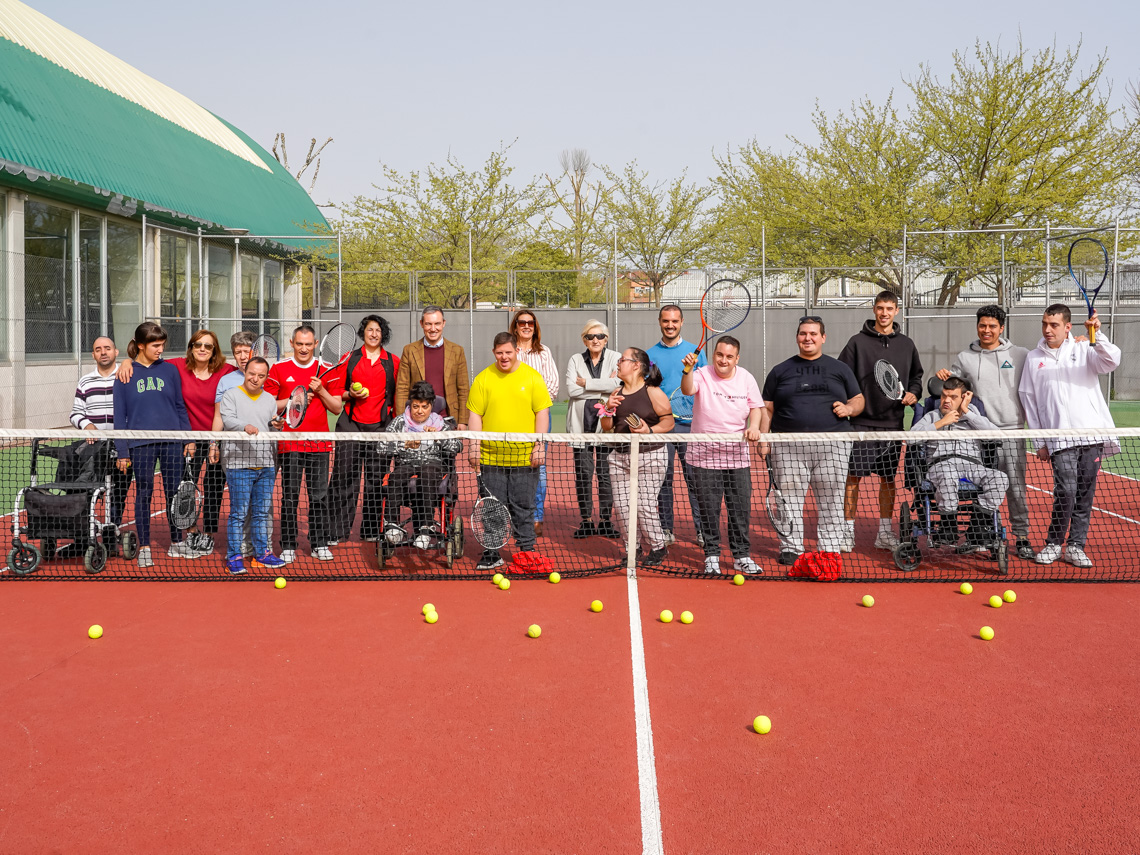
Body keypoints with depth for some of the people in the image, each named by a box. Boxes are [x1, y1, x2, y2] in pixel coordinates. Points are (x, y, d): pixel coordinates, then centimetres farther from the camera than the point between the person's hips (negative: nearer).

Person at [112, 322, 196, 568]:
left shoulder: (170, 370, 7)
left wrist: (188, 438, 6)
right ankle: (144, 548, 14)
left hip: (172, 441, 2)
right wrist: (122, 451, 0)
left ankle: (176, 543, 21)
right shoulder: (125, 374, 2)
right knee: (143, 494, 4)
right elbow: (120, 415, 4)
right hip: (141, 444, -2)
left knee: (174, 492, 7)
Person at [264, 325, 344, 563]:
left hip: (319, 443, 1)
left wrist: (321, 391, -8)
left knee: (319, 495, 4)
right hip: (289, 442, -1)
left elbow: (337, 408, 8)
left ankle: (320, 544, 12)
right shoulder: (278, 369, 5)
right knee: (289, 496, 0)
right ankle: (288, 546, 7)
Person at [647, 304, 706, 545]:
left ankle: (702, 529, 5)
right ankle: (665, 529, 13)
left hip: (690, 424, -1)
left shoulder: (695, 351, 7)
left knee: (695, 479, -2)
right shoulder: (650, 355, 8)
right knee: (663, 479, 5)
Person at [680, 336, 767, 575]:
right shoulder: (702, 375, -6)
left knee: (740, 508, 4)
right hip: (705, 454, -2)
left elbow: (756, 408, 7)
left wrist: (754, 427, -12)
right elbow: (687, 390, -25)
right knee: (708, 508, 2)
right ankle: (711, 556, 13)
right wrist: (688, 370, -43)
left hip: (737, 455, 3)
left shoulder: (746, 378, 4)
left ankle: (741, 556, 16)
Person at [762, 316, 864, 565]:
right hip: (788, 446, 0)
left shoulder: (840, 369, 16)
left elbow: (859, 399, 18)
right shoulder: (780, 371, 14)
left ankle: (830, 549, 9)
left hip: (832, 445, 0)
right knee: (789, 498, -2)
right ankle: (790, 548, 8)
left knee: (831, 499, 1)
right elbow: (767, 408, 12)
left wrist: (849, 408, -4)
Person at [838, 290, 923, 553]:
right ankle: (848, 531, 6)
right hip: (862, 422, -3)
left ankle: (885, 533, 19)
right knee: (853, 477, -3)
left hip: (893, 423, 4)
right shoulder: (858, 342, -1)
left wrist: (913, 393, 1)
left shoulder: (906, 344, 10)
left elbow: (916, 376, 20)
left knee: (889, 479, 9)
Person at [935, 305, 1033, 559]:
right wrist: (943, 376, -4)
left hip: (1011, 432, -1)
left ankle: (1022, 538, 8)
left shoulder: (1020, 355, 7)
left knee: (1016, 487, -1)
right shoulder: (964, 357, 9)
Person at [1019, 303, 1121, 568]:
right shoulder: (1034, 358, 11)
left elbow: (1111, 361, -8)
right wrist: (1040, 442, 8)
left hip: (1092, 435, 1)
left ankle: (1075, 546, 13)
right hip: (1059, 439, -1)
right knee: (1066, 490, -12)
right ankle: (1054, 544, 4)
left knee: (1085, 492, 3)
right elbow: (1029, 401, 11)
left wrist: (1098, 335, -23)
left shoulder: (1084, 351, 10)